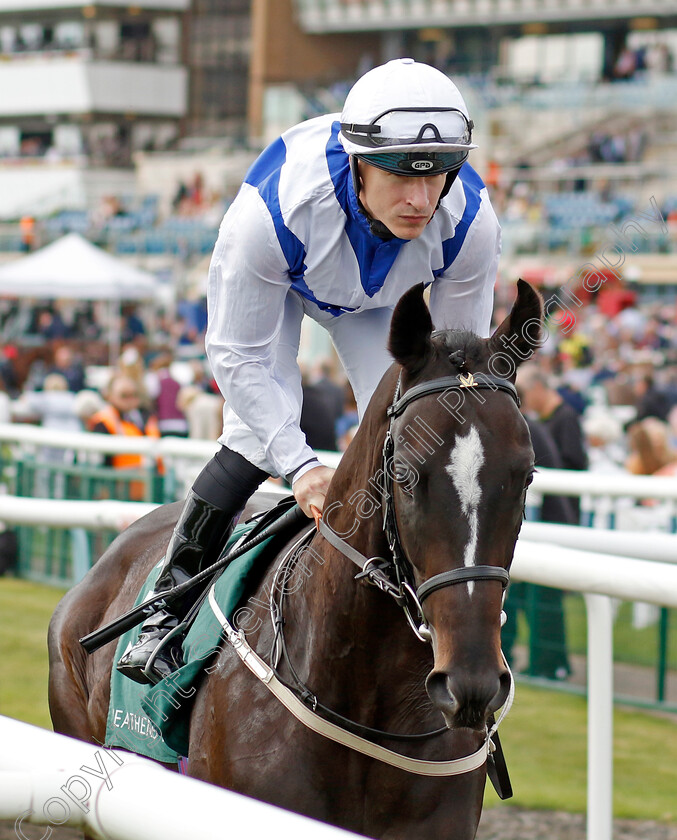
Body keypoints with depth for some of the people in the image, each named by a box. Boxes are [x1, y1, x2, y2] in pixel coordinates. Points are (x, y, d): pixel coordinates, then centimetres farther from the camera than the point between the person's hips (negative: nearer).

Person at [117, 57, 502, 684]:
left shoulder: (471, 226, -37)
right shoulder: (272, 210, -45)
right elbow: (238, 353, -32)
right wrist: (299, 464, -37)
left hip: (381, 299, 3)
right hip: (278, 279, -3)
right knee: (258, 432, -18)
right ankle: (169, 602, -3)